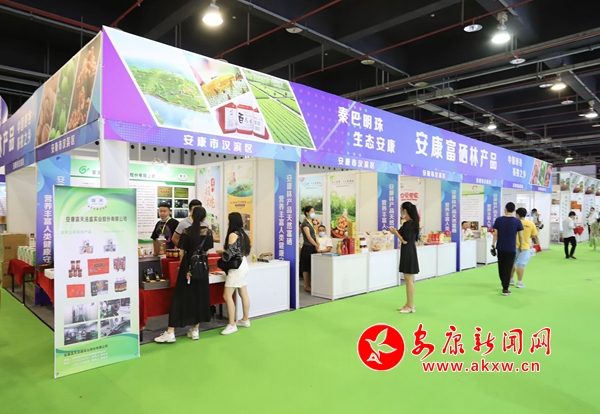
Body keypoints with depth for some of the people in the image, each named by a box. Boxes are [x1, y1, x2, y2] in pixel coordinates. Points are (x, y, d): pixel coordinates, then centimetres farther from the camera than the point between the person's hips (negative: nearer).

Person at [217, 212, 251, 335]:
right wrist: (224, 253, 13)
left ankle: (232, 325, -2)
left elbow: (229, 253, -19)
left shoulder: (233, 234, -16)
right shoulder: (242, 233, 9)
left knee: (227, 295, -5)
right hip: (243, 264, 10)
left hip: (236, 267, -10)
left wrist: (221, 253, 0)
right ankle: (245, 320, 26)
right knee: (243, 294, 16)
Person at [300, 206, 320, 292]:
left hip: (312, 248, 9)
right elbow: (309, 237, -16)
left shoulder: (311, 223, 14)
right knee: (306, 268, 0)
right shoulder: (305, 223, -12)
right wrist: (316, 245, -9)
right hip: (307, 248, -9)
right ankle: (307, 286, 8)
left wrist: (317, 244, 2)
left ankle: (309, 285, 19)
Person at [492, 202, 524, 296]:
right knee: (508, 268, 1)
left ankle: (503, 283, 33)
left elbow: (495, 234, -4)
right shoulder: (517, 221, -6)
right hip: (511, 249, -2)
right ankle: (505, 289, 0)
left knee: (501, 266, 18)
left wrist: (493, 244, 7)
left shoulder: (498, 220, -4)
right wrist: (521, 246, 10)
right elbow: (521, 236, -3)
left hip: (500, 248, 2)